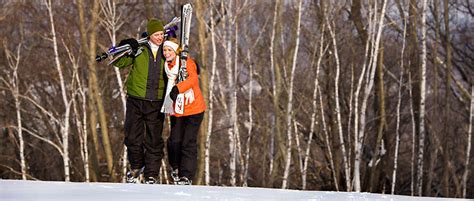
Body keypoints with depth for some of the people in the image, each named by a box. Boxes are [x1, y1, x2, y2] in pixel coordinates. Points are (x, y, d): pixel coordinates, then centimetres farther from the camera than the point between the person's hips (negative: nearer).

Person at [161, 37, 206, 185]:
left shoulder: (187, 63, -12)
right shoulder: (167, 66, 6)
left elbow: (193, 79, -30)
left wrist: (177, 88, -45)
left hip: (193, 109, -5)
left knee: (188, 142, -6)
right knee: (175, 141, -2)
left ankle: (187, 176, 0)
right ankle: (176, 167, 24)